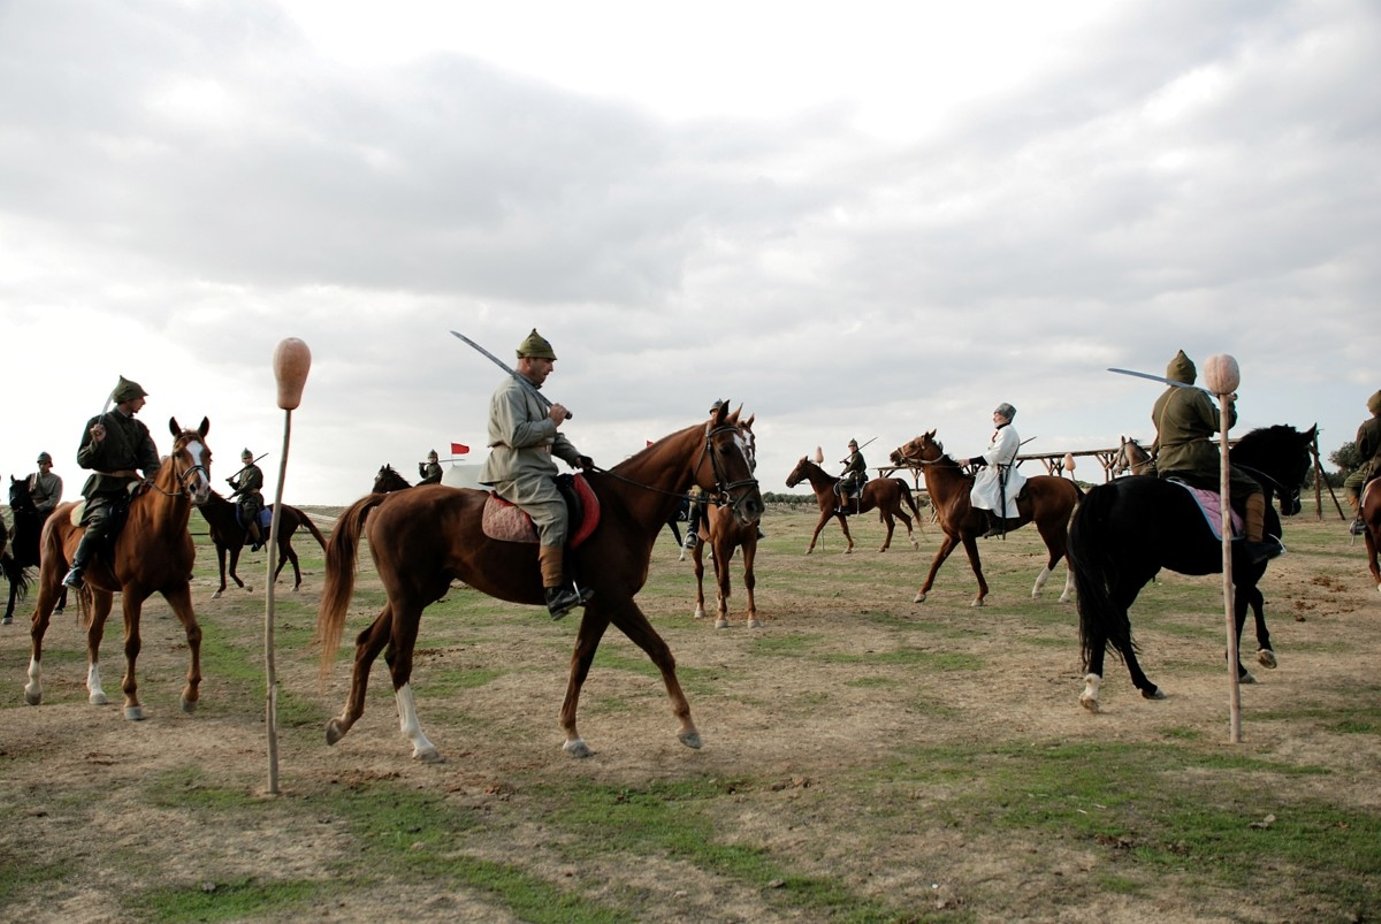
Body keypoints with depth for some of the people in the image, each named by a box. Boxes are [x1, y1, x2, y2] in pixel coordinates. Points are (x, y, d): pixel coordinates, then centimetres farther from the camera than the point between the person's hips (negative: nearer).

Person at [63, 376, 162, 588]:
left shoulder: (139, 428, 15)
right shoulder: (98, 423, 1)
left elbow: (150, 459, 2)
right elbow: (83, 461, -2)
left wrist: (152, 479, -17)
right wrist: (96, 443, -21)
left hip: (132, 484, 6)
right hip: (104, 487, -5)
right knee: (102, 519, -30)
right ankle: (76, 569, -21)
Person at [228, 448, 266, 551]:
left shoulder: (255, 470, -6)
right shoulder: (243, 472, 22)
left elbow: (249, 485, -17)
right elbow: (238, 487, 26)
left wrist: (235, 493, -21)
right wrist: (232, 483, 4)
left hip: (253, 497, -10)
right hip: (242, 498, 10)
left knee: (247, 517, -28)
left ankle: (259, 540, -20)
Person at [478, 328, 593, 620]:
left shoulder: (532, 393, 25)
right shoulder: (510, 391, -8)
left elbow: (553, 437, 27)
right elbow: (516, 435, -21)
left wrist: (574, 457, 11)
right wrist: (551, 422, -11)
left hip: (537, 470, 11)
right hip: (516, 472, -11)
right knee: (553, 510, -29)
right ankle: (555, 593, -35)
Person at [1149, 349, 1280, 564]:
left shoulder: (1158, 403, 15)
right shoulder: (1195, 395, -7)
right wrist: (1228, 403, 7)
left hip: (1165, 467, 7)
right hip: (1199, 462, -6)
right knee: (1252, 490, 3)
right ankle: (1254, 543, -9)